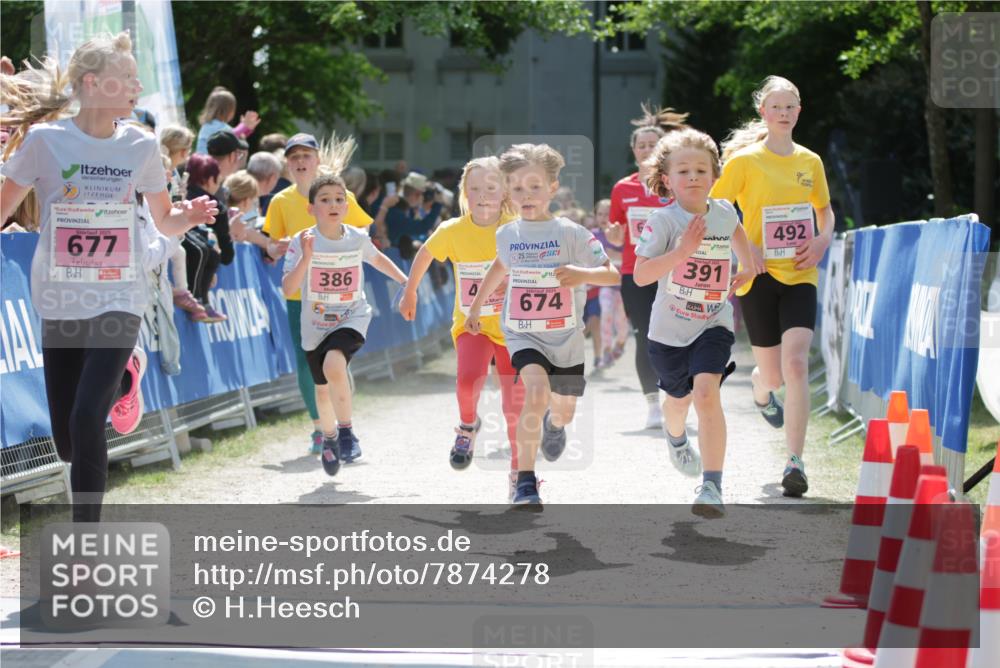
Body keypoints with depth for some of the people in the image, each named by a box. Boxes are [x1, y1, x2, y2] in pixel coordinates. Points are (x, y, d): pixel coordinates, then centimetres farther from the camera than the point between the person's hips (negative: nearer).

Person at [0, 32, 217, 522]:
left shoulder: (141, 145, -1)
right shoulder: (44, 139, -8)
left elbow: (164, 221, 10)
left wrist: (189, 217, -12)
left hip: (119, 302, -1)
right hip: (60, 305, 1)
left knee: (86, 420, -20)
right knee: (68, 444, 7)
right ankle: (120, 378, 42)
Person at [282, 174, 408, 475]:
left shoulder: (357, 238, -7)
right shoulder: (302, 242, -14)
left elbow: (376, 258, 17)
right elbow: (288, 289, -23)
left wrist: (405, 281, 17)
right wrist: (306, 258, -34)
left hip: (352, 318, -1)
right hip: (315, 325, 1)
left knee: (334, 365, -30)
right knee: (323, 389, 14)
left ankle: (346, 431, -11)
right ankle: (329, 439, 44)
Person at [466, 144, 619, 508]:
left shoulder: (571, 233, -13)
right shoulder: (506, 234, -2)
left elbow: (613, 274, -15)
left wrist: (584, 274, -35)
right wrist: (477, 305, 30)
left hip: (567, 337, 0)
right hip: (523, 334, 0)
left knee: (564, 411, 18)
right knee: (536, 392, -28)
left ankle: (554, 422, 61)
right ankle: (525, 481, -25)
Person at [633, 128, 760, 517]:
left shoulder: (724, 212, -2)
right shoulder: (663, 221, -16)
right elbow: (640, 275, -26)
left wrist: (748, 266, 20)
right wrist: (683, 250, -34)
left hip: (713, 326, 0)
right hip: (669, 329, 0)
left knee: (706, 392, -23)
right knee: (679, 398, 21)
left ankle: (712, 487, -25)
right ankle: (676, 438, 60)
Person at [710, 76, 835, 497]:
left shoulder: (810, 162, 7)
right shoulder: (744, 160, -3)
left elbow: (825, 210, 22)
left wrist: (823, 241, 2)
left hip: (799, 275, 1)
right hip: (758, 276, -1)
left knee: (795, 363, -18)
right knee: (774, 375, 6)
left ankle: (795, 463, -15)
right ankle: (760, 388, 47)